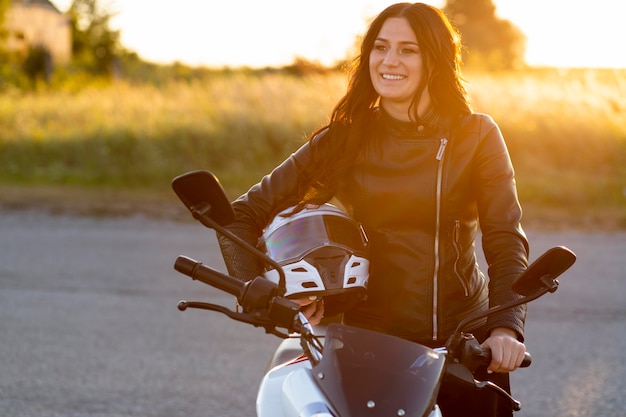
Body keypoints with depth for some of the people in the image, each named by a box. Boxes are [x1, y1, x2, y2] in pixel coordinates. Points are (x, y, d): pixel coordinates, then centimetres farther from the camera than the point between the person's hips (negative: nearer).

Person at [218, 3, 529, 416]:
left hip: (464, 341, 0)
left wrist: (507, 327, -25)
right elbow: (244, 214, 3)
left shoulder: (476, 135, 2)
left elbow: (506, 239, -8)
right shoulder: (343, 140, 4)